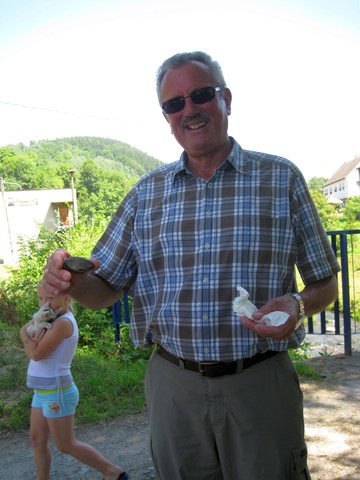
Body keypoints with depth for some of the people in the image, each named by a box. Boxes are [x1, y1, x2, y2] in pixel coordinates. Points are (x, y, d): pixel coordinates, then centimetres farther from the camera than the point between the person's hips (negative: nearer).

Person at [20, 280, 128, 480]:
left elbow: (37, 354, -24)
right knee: (37, 440, 16)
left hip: (56, 393, -9)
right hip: (44, 392, 9)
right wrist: (32, 331, -19)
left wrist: (26, 333, -7)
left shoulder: (63, 322, -22)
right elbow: (32, 351, -1)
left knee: (67, 445, 4)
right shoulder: (55, 320, 8)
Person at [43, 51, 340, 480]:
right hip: (173, 386, 2)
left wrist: (298, 306, -18)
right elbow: (105, 289, 7)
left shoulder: (282, 178, -1)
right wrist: (69, 280, -15)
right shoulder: (146, 192, 5)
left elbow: (325, 284, 3)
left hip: (261, 384, -1)